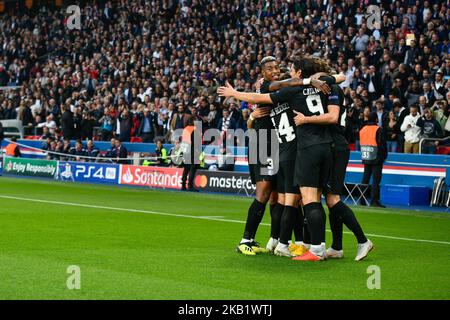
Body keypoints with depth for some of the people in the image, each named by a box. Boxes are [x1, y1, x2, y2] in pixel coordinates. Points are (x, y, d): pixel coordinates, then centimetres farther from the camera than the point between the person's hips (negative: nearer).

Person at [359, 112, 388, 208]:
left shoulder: (362, 129, 8)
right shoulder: (379, 130, -11)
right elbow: (382, 144, -11)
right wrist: (384, 156, 3)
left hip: (366, 158, 6)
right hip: (376, 159, -6)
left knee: (365, 179, 12)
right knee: (376, 180, -5)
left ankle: (362, 199, 11)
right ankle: (374, 200, -9)